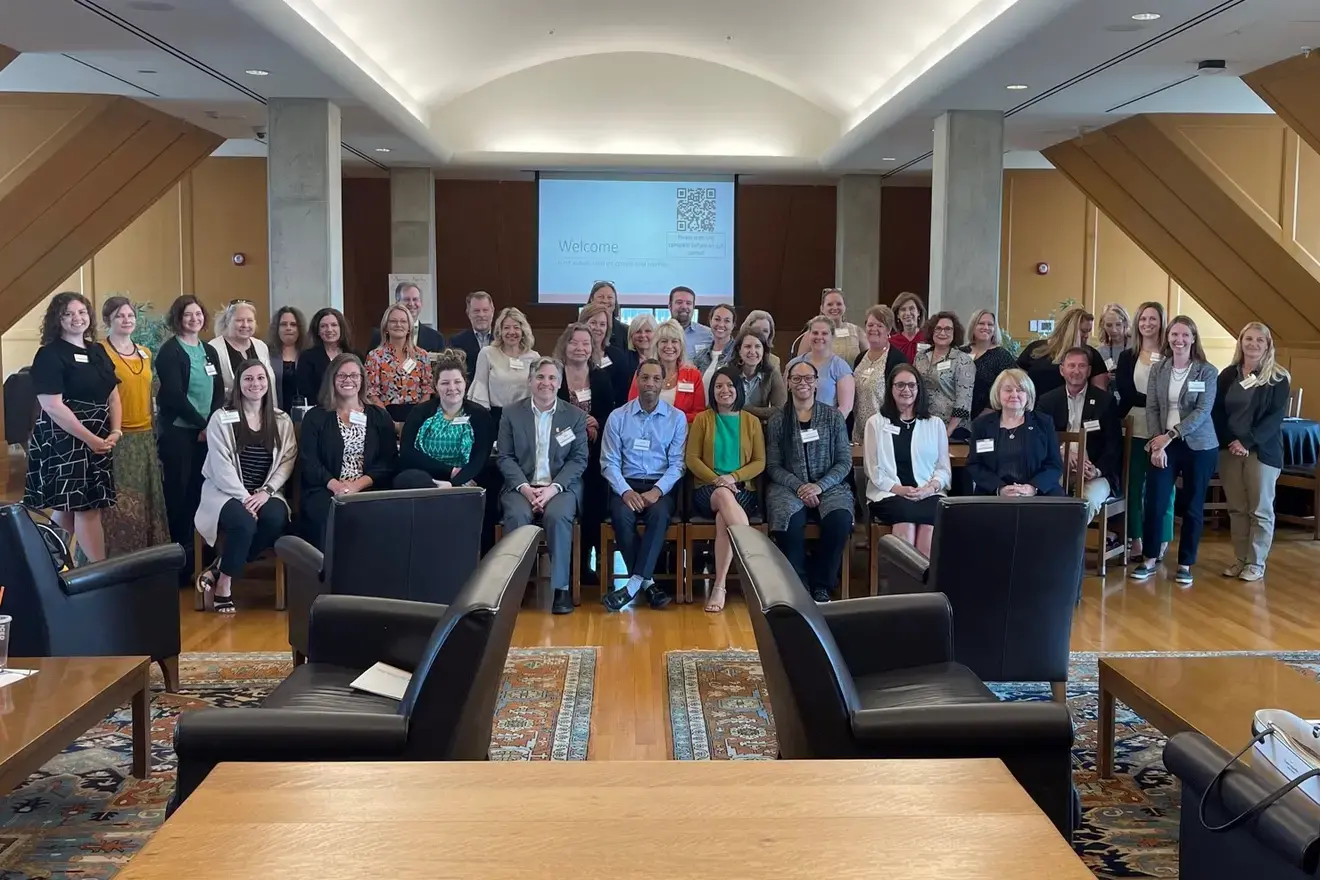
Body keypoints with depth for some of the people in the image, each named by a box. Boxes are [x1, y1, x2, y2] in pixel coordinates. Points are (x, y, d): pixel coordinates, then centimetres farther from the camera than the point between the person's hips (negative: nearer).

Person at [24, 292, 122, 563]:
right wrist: (89, 439, -18)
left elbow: (113, 396, 14)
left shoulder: (98, 352, 13)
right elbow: (52, 405, -17)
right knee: (86, 507, -6)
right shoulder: (49, 355, -9)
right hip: (64, 442, -7)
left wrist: (115, 432, -3)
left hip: (100, 442, 7)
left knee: (70, 507, 11)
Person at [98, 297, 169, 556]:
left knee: (147, 502, 10)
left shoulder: (145, 353, 15)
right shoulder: (99, 352, -6)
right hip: (118, 438, -7)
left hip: (145, 437, 7)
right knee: (120, 506, -7)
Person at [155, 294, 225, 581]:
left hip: (206, 431, 5)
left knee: (200, 490, 3)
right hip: (177, 431, -5)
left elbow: (219, 392, 8)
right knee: (178, 492, -4)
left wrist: (211, 424, -7)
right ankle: (179, 557, 3)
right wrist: (202, 423, -11)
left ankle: (197, 554, 12)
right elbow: (174, 395, -13)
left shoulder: (210, 351, 14)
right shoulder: (169, 351, -5)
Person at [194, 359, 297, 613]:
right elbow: (221, 466, -8)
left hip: (265, 494, 3)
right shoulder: (221, 418, -1)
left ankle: (219, 568, -15)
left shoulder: (282, 421, 9)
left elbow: (287, 462, 3)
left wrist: (265, 491, -13)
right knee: (244, 522, -35)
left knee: (276, 519, -31)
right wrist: (244, 497, -19)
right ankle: (224, 584, -14)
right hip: (226, 492, -3)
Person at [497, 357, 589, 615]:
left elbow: (579, 459, 1)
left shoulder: (575, 415, 7)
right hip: (522, 486, 1)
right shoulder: (511, 413, 8)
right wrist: (524, 488, -13)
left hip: (561, 486, -1)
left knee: (557, 516, -32)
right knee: (517, 516, -32)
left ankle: (561, 587, -22)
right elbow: (506, 458, 3)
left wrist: (553, 488, -14)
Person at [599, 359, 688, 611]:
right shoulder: (617, 417, 7)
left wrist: (657, 490, -16)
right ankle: (647, 583, -21)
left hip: (661, 487, 0)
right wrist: (625, 491, -16)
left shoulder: (677, 418, 7)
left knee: (659, 514, -34)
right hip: (626, 484, 0)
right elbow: (609, 462, 2)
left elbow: (677, 463, 1)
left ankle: (634, 584, -33)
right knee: (622, 515, -32)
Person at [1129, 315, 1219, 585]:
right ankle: (1149, 559, 11)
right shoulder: (1158, 369, 4)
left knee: (1193, 507, 6)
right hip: (1163, 445, 2)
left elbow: (1203, 411, -12)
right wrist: (1156, 442, -11)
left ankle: (1185, 564, 17)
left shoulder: (1207, 372, -4)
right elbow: (1151, 408, 1)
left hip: (1199, 447, -2)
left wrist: (1170, 435, -19)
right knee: (1154, 502, -4)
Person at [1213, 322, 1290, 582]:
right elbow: (1217, 412, 5)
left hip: (1262, 451, -3)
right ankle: (1240, 559, 15)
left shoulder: (1278, 378, -2)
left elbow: (1276, 416, -9)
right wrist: (1229, 441, -10)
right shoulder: (1228, 375, 8)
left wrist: (1248, 442, -18)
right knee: (1236, 508, 7)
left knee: (1260, 509, 2)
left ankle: (1256, 563, 9)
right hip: (1230, 450, 3)